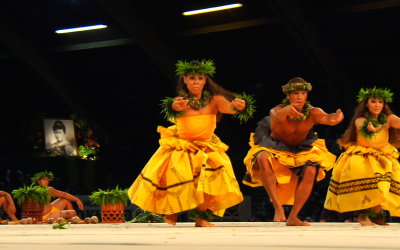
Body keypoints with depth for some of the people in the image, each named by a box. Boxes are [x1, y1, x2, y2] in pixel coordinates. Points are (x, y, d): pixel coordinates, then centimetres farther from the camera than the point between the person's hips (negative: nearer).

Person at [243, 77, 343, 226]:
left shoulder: (312, 112, -19)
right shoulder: (277, 110, -26)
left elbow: (326, 118, -39)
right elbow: (278, 116, -51)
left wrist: (336, 118, -65)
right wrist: (287, 111, -76)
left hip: (301, 151, 3)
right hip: (275, 149, -2)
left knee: (311, 171, -26)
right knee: (263, 158, -35)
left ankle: (293, 217, -12)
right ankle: (278, 208, -33)